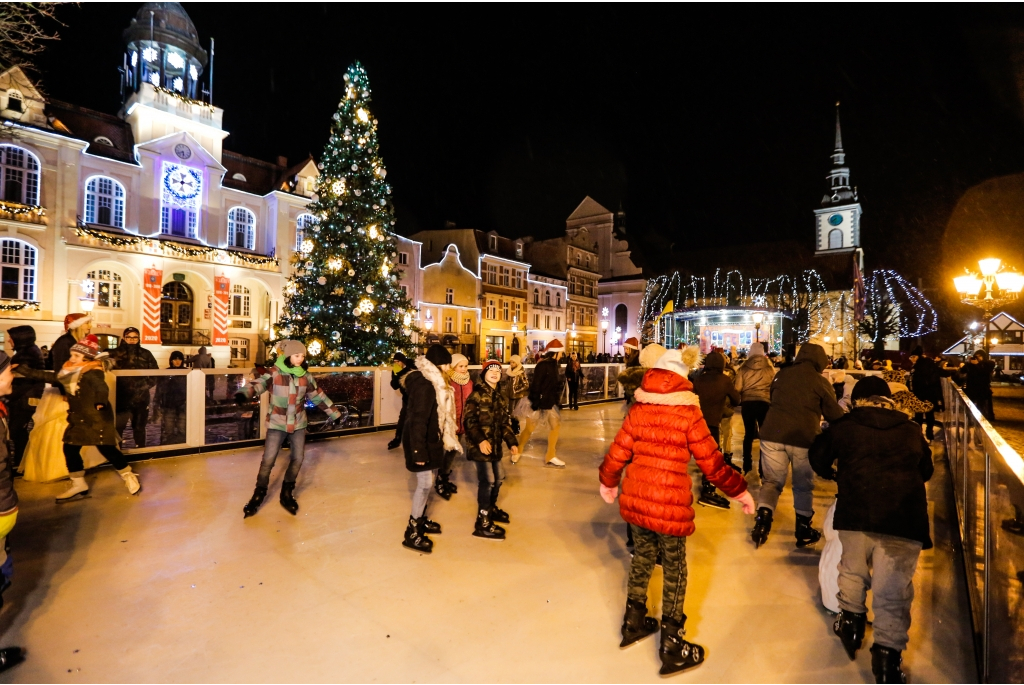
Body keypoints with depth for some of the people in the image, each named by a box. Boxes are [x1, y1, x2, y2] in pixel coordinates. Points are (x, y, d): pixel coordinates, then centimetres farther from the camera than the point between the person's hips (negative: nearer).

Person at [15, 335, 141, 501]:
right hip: (78, 418, 9)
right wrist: (21, 370, 23)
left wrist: (100, 401, -60)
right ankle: (79, 485, 24)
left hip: (97, 418, -9)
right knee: (70, 449, 11)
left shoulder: (93, 372, -20)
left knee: (107, 449, -4)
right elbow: (49, 377, 21)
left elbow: (101, 387, -40)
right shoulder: (68, 371, 7)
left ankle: (129, 477, 12)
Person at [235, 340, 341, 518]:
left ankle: (287, 494, 25)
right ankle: (258, 495, 21)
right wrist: (244, 394, -52)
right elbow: (259, 384, -30)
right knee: (268, 460, -1)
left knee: (298, 459, 6)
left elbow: (319, 396, 7)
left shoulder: (306, 376, -1)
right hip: (277, 424, -3)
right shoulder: (275, 373, -13)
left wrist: (334, 414, 9)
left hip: (298, 424, 4)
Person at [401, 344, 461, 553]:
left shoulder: (434, 381, 8)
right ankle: (412, 533, 7)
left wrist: (450, 428, 20)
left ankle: (421, 519, 33)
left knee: (429, 480, 17)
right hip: (421, 441, -10)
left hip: (431, 439, 10)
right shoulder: (424, 385, -23)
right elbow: (418, 420, -25)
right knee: (425, 483, -5)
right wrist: (419, 450, -25)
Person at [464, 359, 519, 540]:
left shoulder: (502, 394, 10)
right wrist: (480, 440, -26)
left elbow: (505, 421, 15)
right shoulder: (477, 393, -12)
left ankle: (491, 508, 42)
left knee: (499, 477, 19)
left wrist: (511, 441, 8)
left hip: (495, 443, 8)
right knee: (487, 480, -8)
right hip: (480, 444, -8)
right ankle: (483, 522, 4)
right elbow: (469, 420, -16)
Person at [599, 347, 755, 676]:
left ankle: (633, 623, 40)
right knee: (674, 571, 13)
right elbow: (712, 463, -8)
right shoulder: (689, 415, -13)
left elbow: (617, 453, 0)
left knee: (642, 557, 23)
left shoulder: (638, 410, -2)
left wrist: (607, 483, 17)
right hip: (670, 506, -4)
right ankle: (672, 648, 26)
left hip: (634, 500, 4)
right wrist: (740, 491, 7)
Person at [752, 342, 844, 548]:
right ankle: (803, 530, 26)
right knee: (803, 486, 16)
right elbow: (834, 414, 5)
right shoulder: (820, 381, -1)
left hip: (773, 434, 2)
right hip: (804, 439, -2)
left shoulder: (781, 374, 9)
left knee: (772, 481, 12)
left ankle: (762, 520, -5)